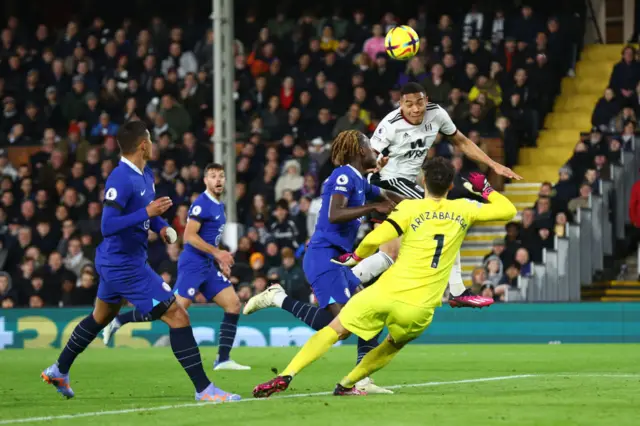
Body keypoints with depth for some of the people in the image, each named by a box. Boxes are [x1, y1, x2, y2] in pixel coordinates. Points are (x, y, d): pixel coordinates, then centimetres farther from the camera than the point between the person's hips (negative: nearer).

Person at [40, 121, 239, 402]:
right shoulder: (120, 179, -23)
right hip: (126, 266, -11)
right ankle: (203, 389, -9)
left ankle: (59, 371, 44)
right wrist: (147, 213, -33)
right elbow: (108, 227, -28)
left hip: (113, 263, 11)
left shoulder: (145, 175, 6)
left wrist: (161, 225, 1)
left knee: (101, 316, 29)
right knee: (178, 317, -12)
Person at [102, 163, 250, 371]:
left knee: (233, 303, -2)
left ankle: (223, 359, -3)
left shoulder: (218, 206, 16)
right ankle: (119, 321, -3)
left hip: (208, 266, 9)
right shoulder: (202, 203, -12)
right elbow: (189, 236, -19)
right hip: (193, 264, -9)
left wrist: (220, 262, 17)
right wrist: (217, 252, -20)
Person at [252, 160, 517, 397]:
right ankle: (346, 384, 27)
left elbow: (375, 239, -11)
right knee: (394, 345, 32)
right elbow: (508, 211, 16)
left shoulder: (410, 208, 0)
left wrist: (355, 257, 9)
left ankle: (286, 376, -4)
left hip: (387, 292, -2)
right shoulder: (463, 210, 7)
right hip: (420, 309, 2)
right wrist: (485, 189, 32)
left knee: (333, 331, 10)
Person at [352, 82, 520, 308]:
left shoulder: (436, 114, -8)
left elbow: (462, 142, 6)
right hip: (389, 181, -8)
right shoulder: (390, 125, -24)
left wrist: (494, 165, 1)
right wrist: (375, 165, -45)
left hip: (407, 183, 8)